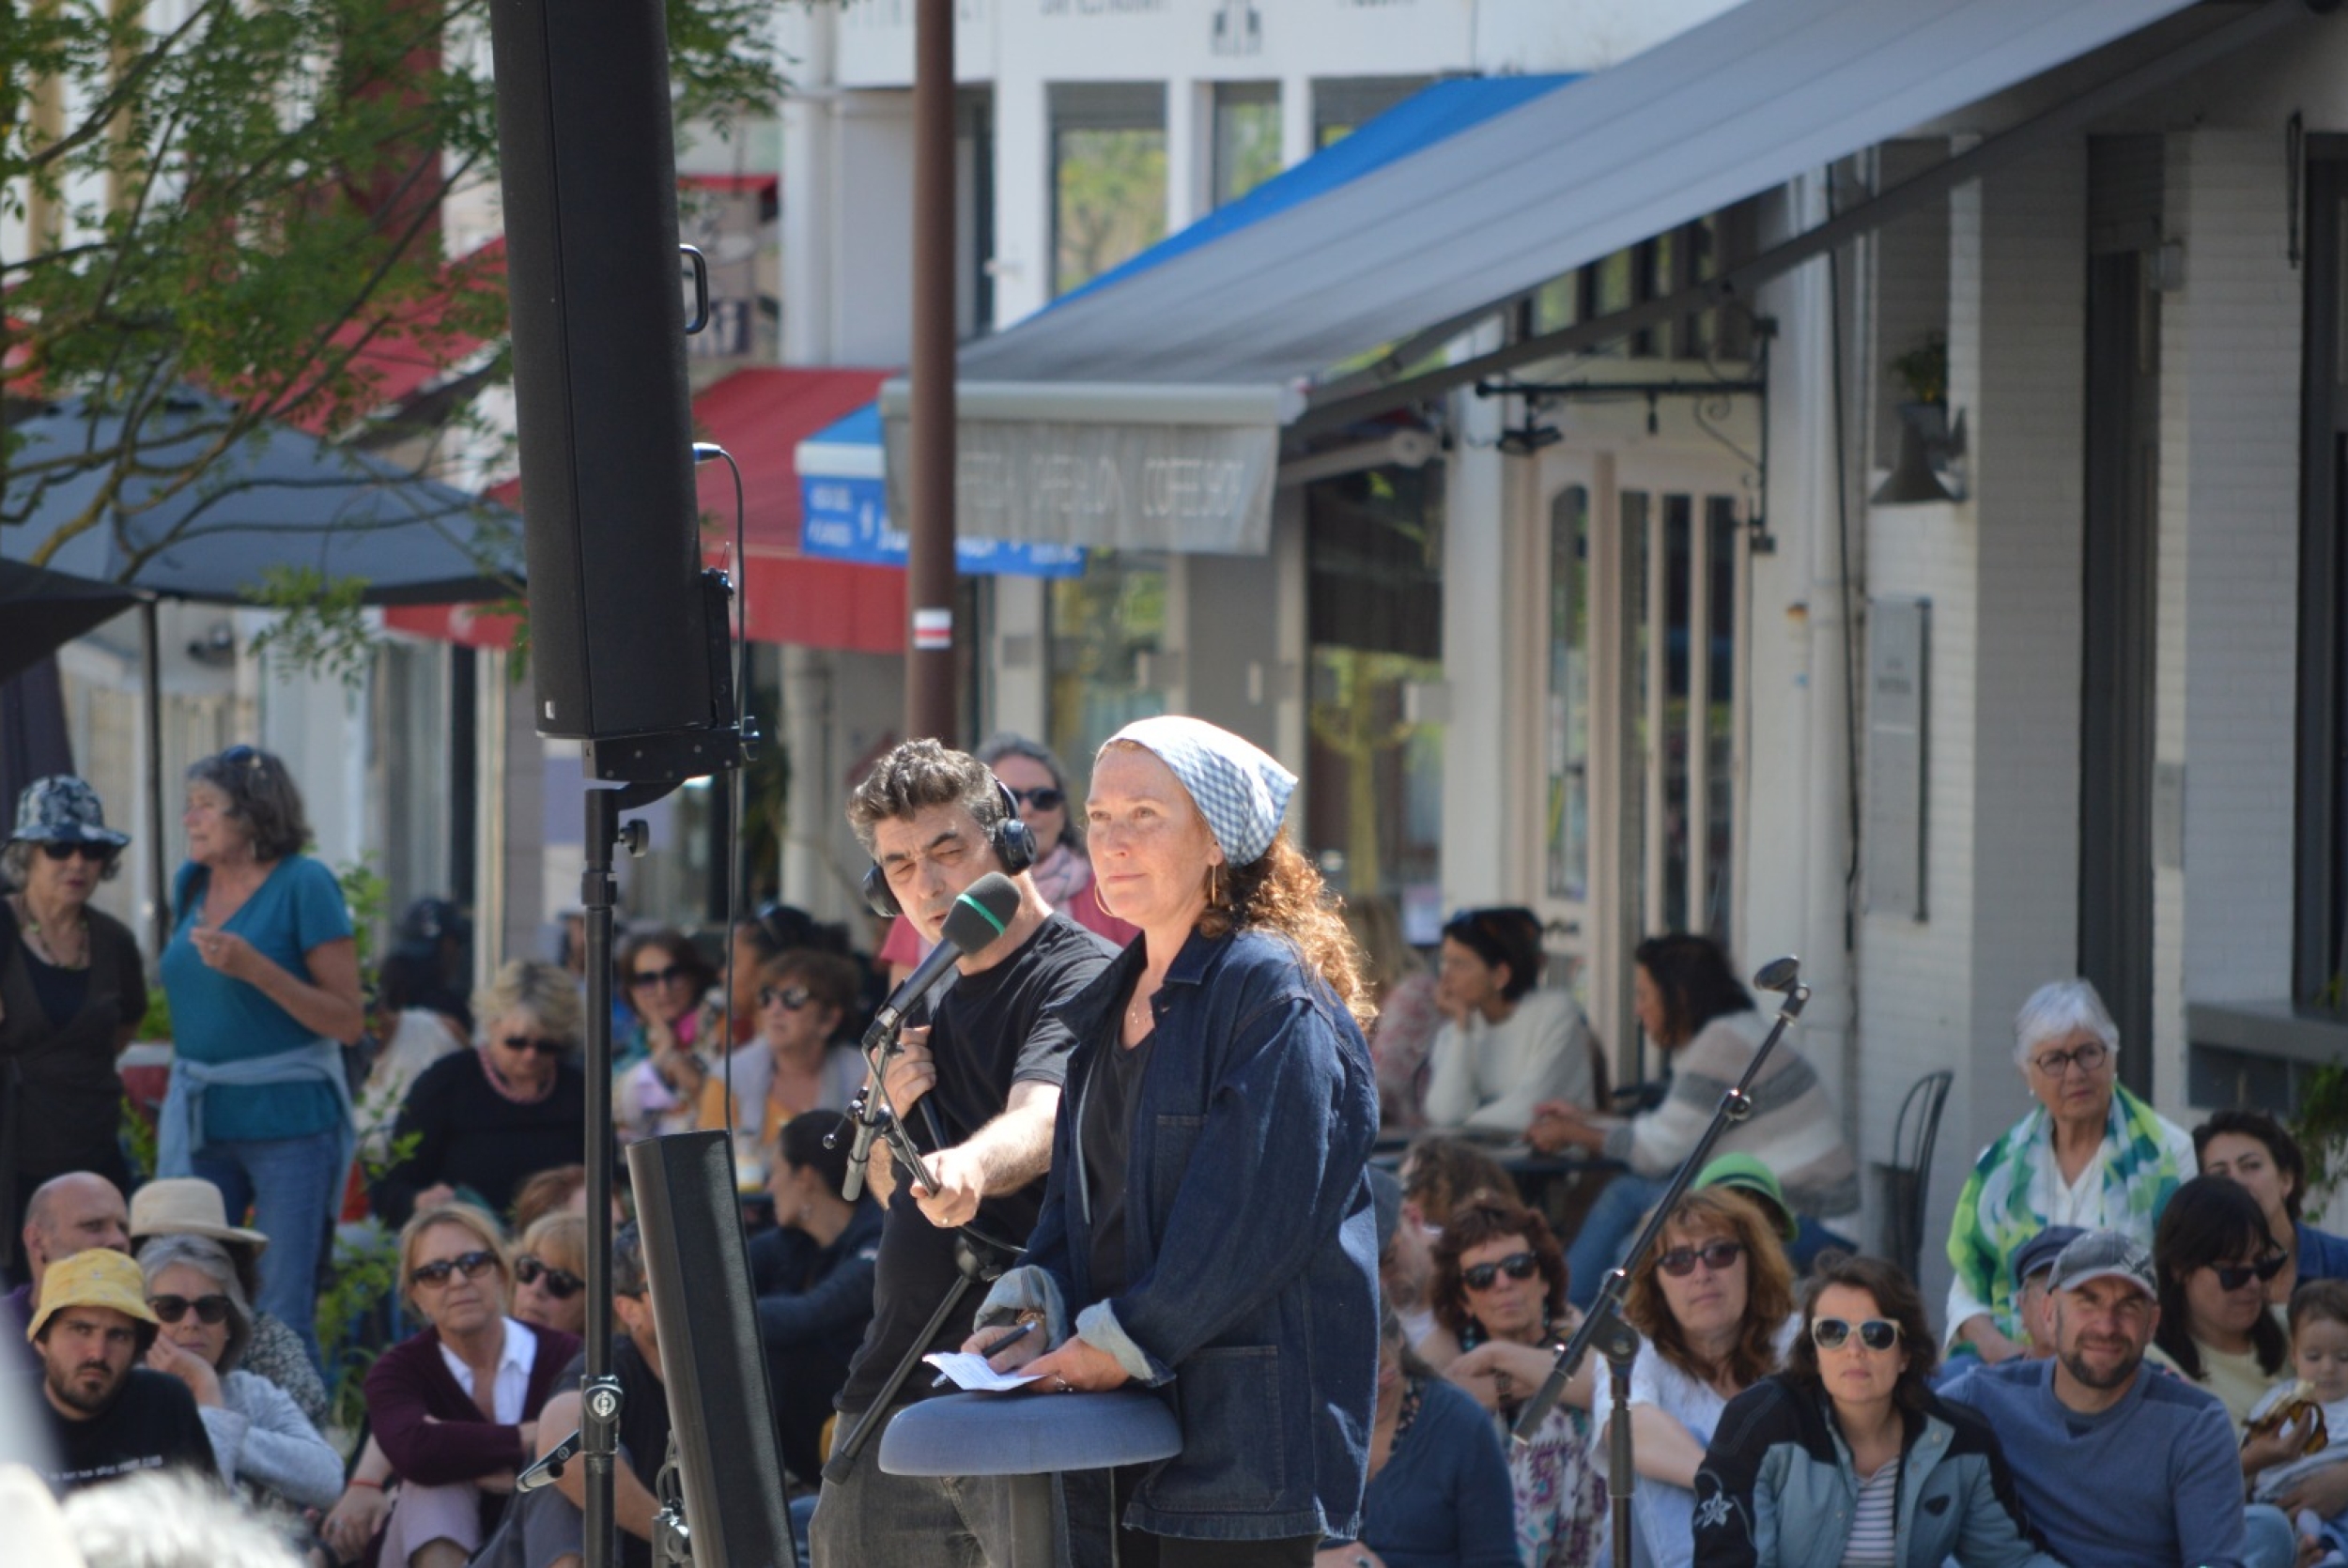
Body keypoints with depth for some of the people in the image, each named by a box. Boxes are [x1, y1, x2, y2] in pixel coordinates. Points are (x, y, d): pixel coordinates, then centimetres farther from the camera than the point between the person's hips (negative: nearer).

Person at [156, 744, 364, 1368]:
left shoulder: (304, 884, -8)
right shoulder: (192, 884, 10)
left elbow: (350, 1022, -11)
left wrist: (256, 969, -21)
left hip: (288, 1122, -6)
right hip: (200, 1123, 6)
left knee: (283, 1318, -4)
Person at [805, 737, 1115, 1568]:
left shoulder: (1076, 976, -8)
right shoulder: (932, 1002, 18)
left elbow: (1040, 1122, -28)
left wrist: (970, 1167, -50)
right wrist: (892, 1117, 2)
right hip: (896, 1389, 8)